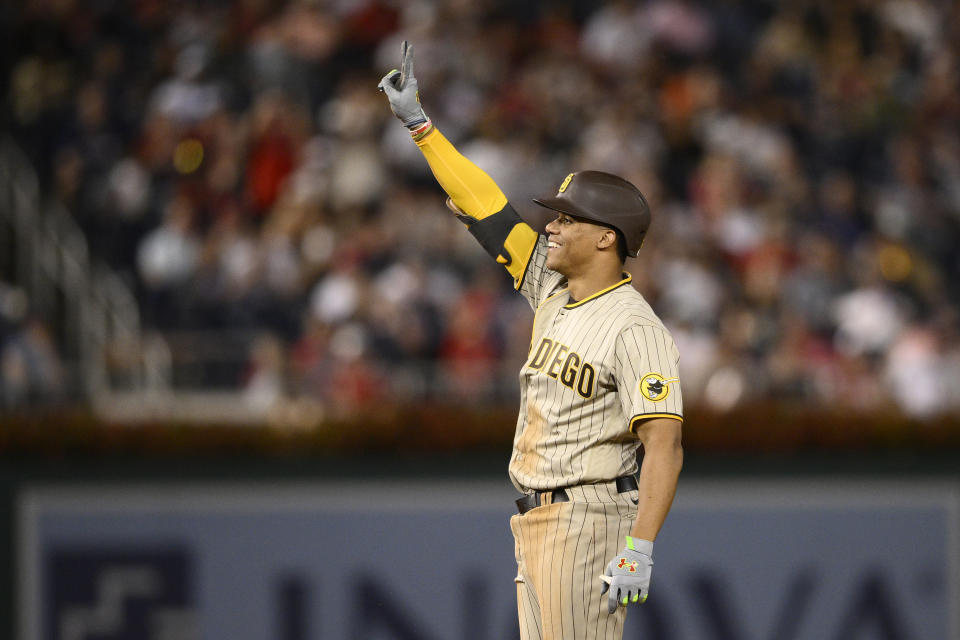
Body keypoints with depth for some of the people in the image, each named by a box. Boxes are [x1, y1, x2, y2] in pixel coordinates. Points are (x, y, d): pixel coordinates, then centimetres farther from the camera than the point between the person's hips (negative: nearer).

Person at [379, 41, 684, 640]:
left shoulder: (636, 331, -15)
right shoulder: (554, 290, 11)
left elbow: (665, 446, -22)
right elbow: (485, 209, 16)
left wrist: (640, 551, -30)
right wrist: (419, 123, 17)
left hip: (588, 522, -9)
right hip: (536, 522, 9)